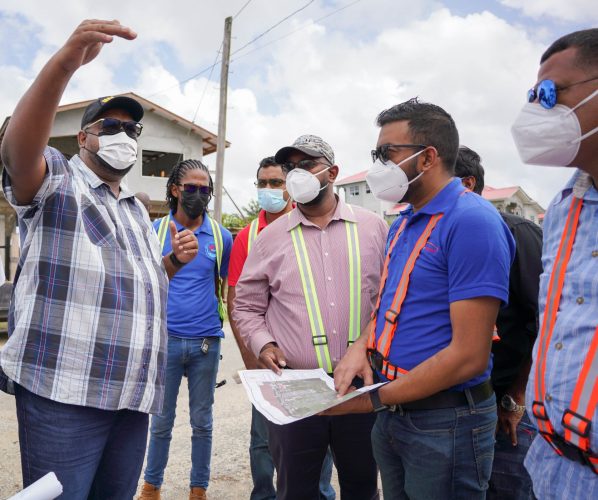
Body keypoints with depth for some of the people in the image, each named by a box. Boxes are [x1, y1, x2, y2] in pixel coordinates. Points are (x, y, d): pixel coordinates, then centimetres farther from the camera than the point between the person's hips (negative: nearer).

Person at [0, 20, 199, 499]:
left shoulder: (137, 209, 22)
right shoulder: (56, 180, 1)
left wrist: (174, 260, 7)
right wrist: (66, 62, -37)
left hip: (132, 394, 7)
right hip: (64, 392, -6)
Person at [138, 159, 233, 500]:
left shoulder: (221, 236, 3)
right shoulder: (155, 231, 1)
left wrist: (218, 318, 4)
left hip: (206, 341, 1)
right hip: (165, 338, 0)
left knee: (202, 421, 12)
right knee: (161, 421, 12)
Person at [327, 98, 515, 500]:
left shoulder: (471, 221, -20)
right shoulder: (403, 222, 8)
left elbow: (468, 356, -24)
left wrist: (374, 400, -18)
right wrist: (362, 346, -5)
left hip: (445, 421, -8)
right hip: (393, 415, 8)